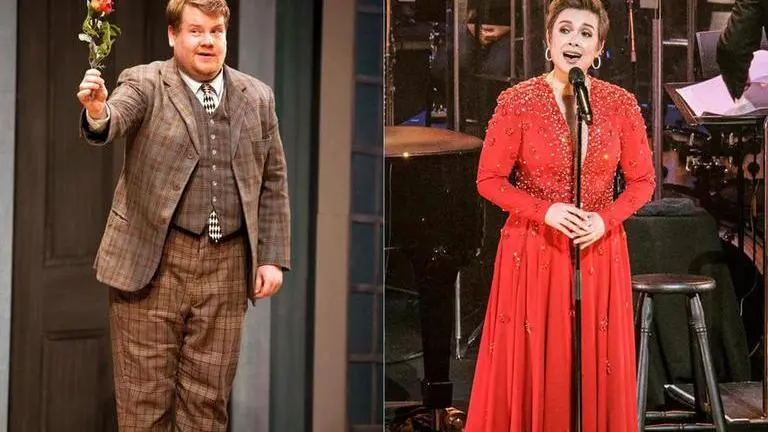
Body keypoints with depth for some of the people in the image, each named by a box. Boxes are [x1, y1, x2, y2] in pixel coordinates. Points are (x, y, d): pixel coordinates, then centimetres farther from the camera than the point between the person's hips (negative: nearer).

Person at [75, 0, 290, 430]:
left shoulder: (258, 97, 10)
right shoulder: (144, 84, 0)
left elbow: (274, 182, 12)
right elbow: (114, 120, -20)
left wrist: (273, 258, 5)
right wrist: (97, 113, -44)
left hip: (228, 266, 3)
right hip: (153, 261, -3)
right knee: (145, 397, 2)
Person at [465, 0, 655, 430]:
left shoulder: (621, 103, -1)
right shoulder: (517, 101, -6)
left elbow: (643, 180, 5)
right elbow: (489, 180, -3)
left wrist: (605, 220, -12)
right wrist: (545, 211, -16)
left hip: (600, 251, 2)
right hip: (533, 249, -2)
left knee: (598, 367, 7)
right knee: (529, 365, 4)